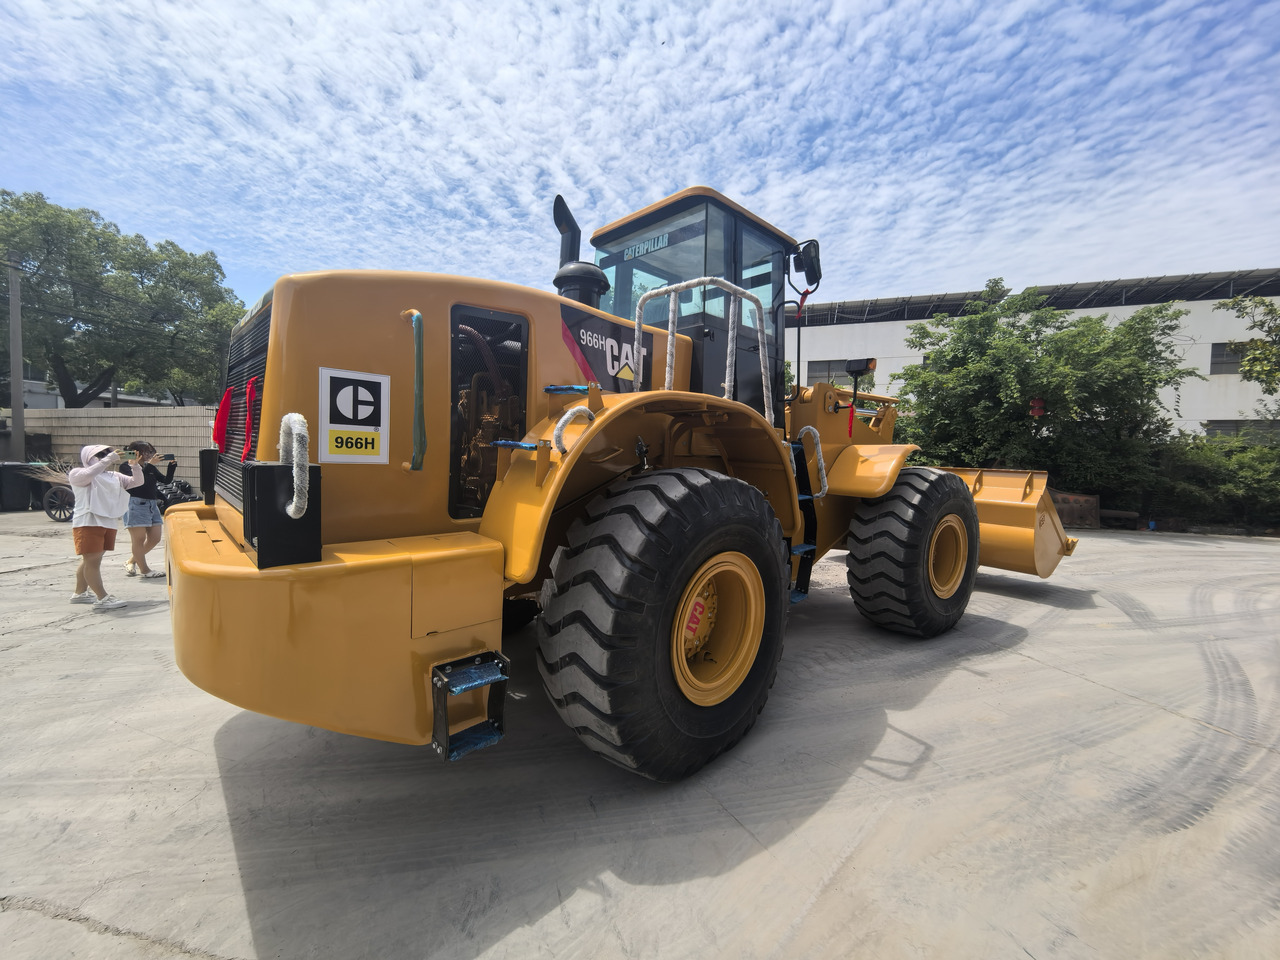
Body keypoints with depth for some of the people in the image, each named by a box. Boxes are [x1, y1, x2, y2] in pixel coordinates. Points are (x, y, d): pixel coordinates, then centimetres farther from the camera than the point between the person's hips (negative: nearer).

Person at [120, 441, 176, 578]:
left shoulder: (151, 469, 14)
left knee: (155, 538, 7)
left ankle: (131, 561, 27)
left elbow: (167, 480, 8)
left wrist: (172, 465, -4)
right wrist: (150, 464, -25)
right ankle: (144, 570, 8)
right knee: (139, 539, 0)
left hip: (152, 505, 7)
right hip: (135, 504, -7)